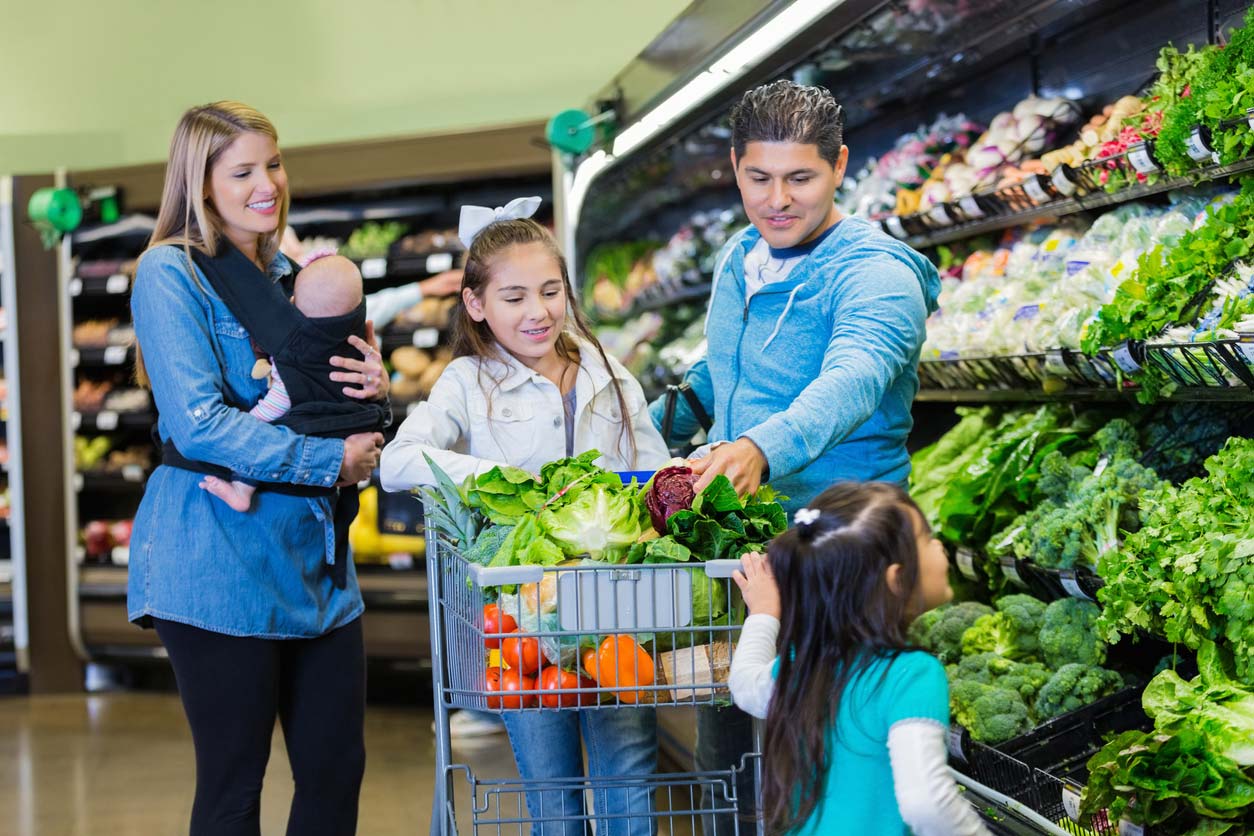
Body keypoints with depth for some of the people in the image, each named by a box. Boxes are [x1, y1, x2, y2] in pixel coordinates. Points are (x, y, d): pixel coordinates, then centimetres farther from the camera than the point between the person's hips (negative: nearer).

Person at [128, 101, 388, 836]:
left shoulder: (295, 275, 14)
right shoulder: (171, 273, -7)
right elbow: (198, 424, -17)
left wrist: (376, 390, -3)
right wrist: (329, 460, -18)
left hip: (314, 555, 7)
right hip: (220, 563, -6)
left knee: (338, 768, 8)